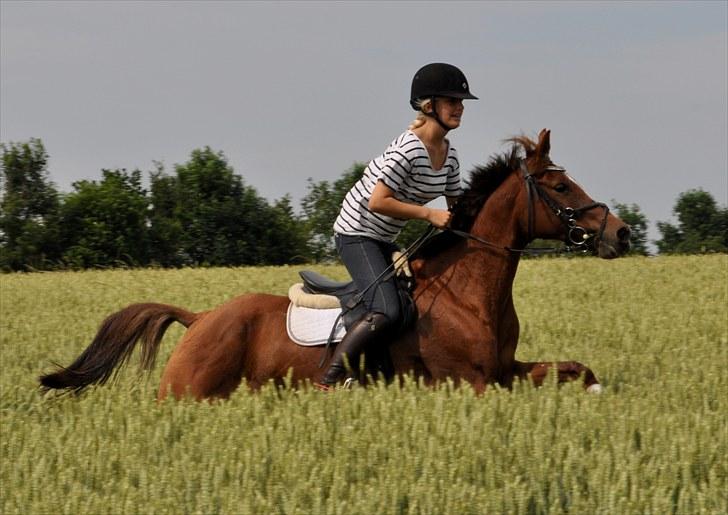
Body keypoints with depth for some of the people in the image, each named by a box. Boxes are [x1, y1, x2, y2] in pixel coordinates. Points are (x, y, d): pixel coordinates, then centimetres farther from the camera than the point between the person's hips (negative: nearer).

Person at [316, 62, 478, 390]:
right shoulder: (408, 150, -22)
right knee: (386, 313, -24)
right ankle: (330, 381, -21)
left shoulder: (449, 155, 5)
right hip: (356, 234, -10)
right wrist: (429, 214, -24)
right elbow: (377, 202, -26)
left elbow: (456, 207, 15)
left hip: (385, 240, 10)